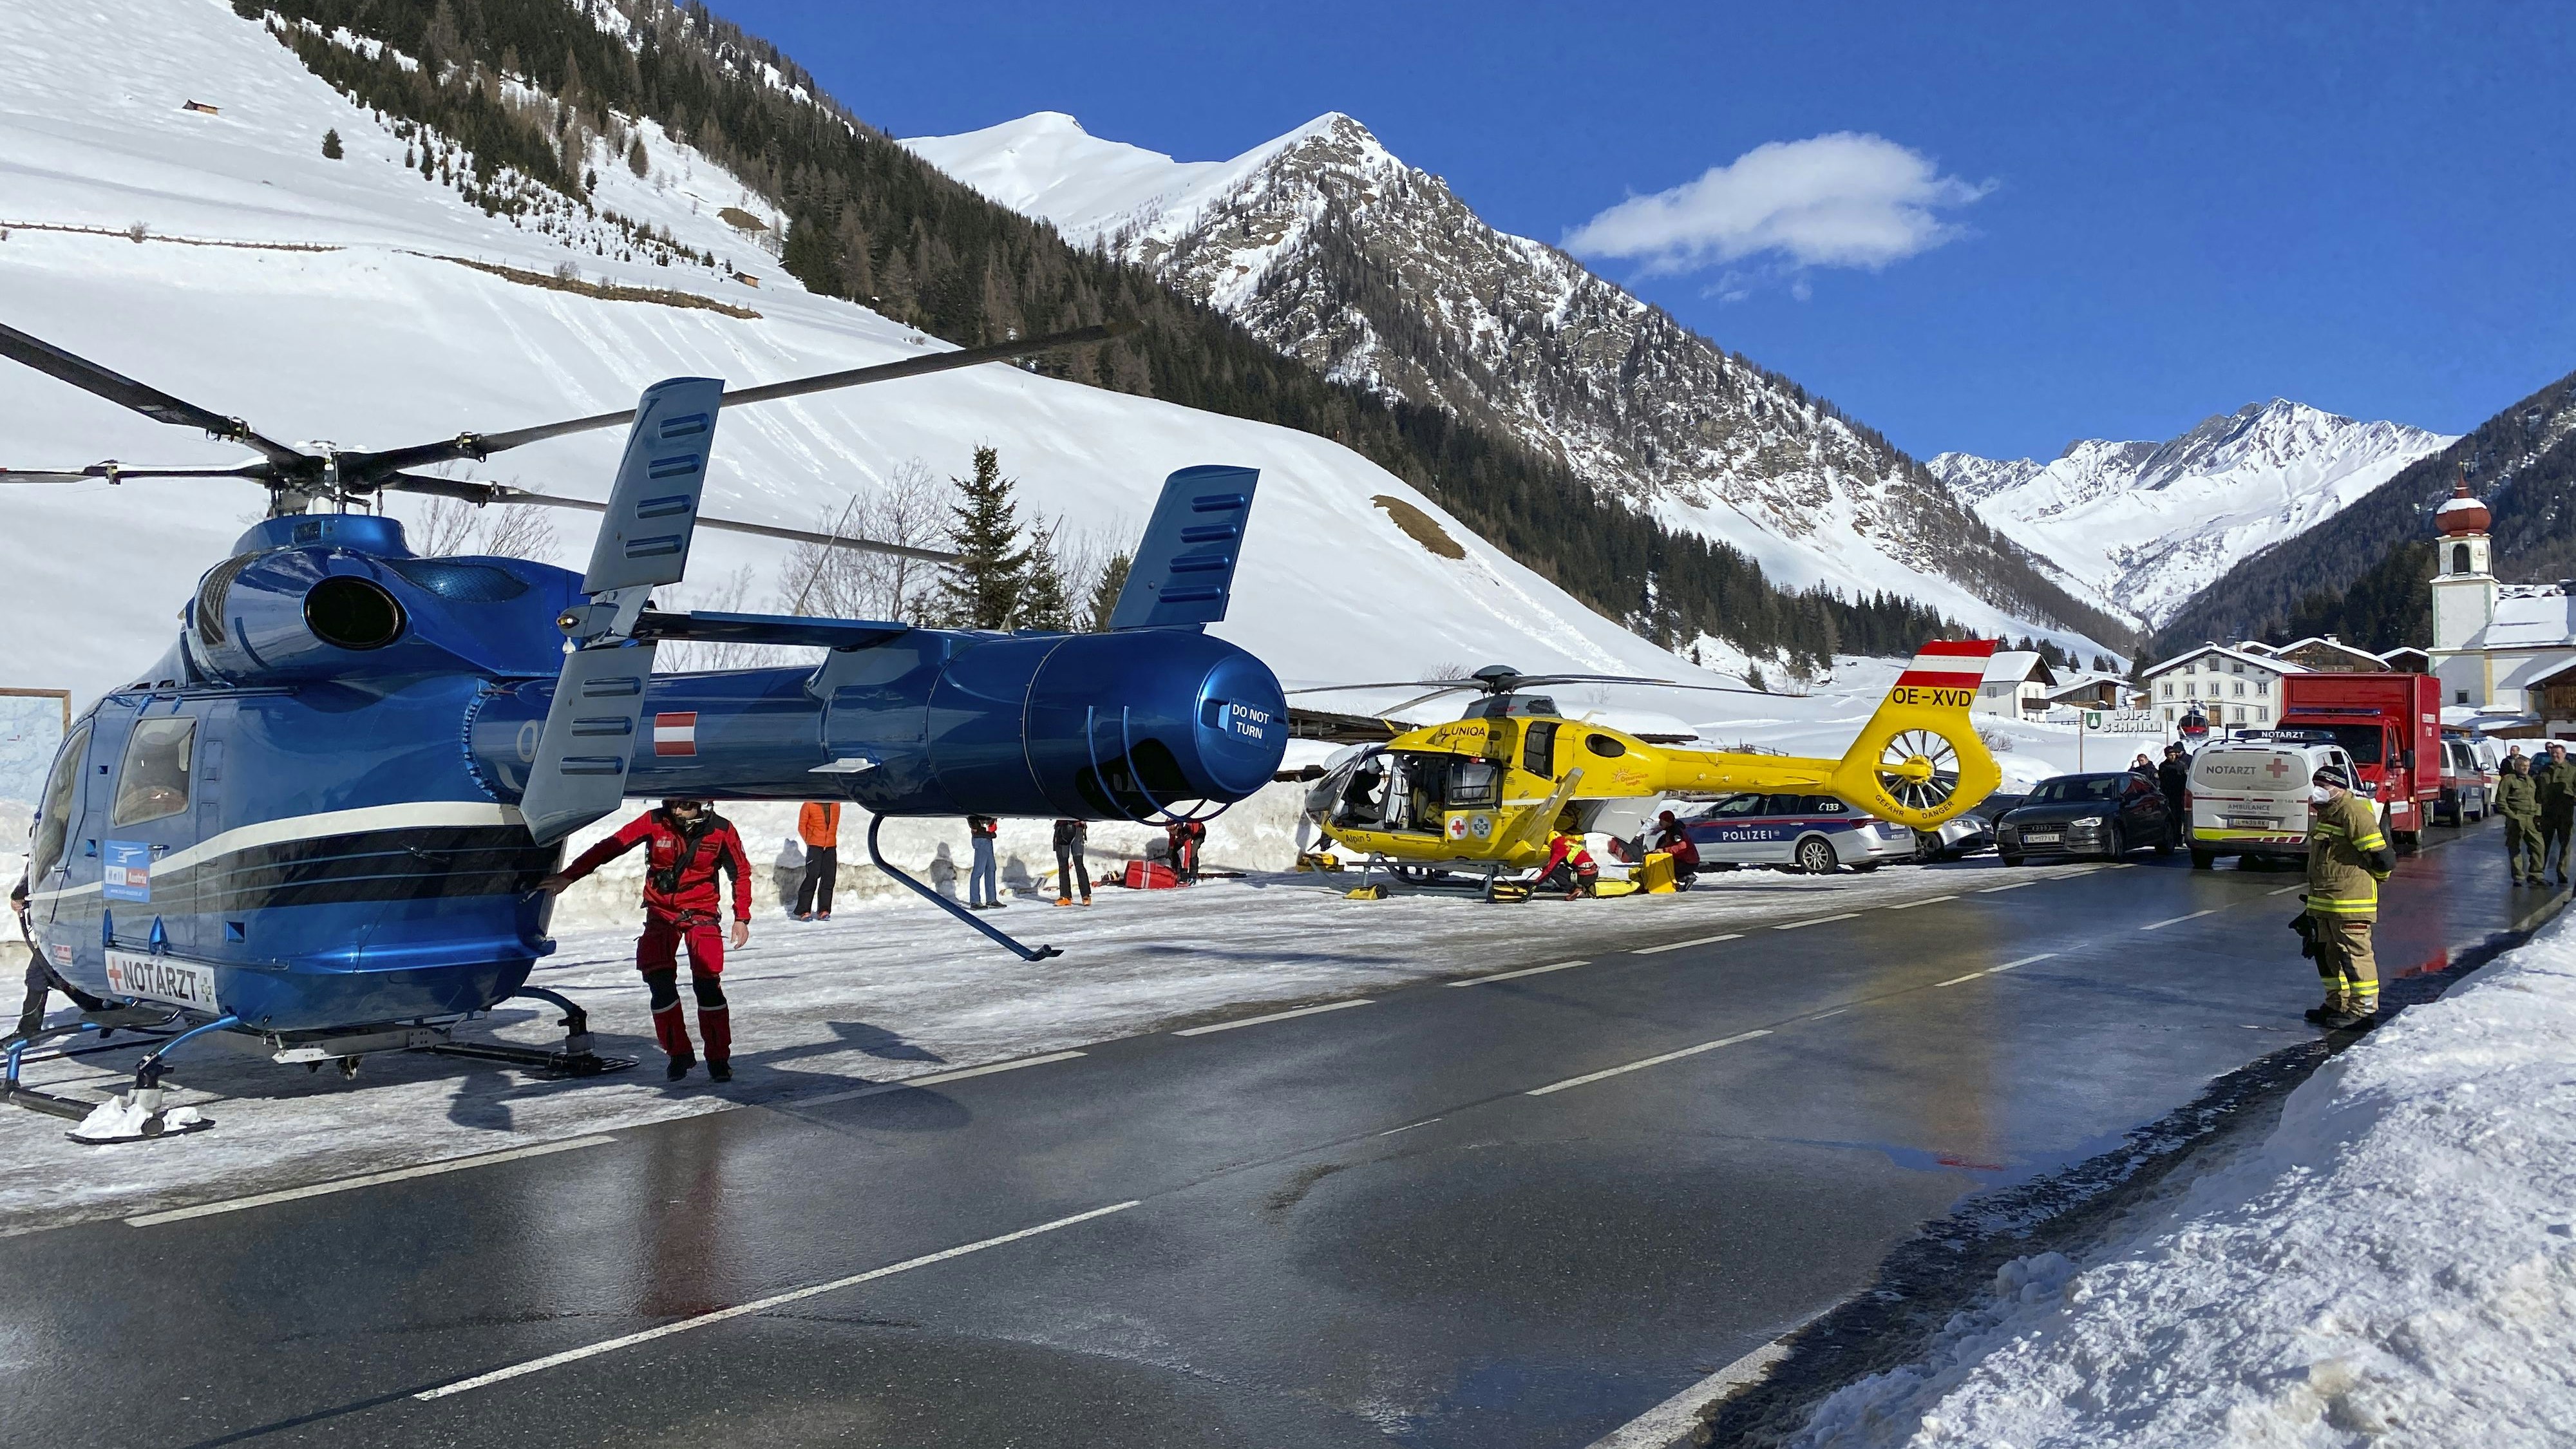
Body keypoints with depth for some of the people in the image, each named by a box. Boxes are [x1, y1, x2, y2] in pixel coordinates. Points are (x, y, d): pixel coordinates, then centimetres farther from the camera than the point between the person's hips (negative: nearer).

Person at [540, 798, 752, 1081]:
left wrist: (741, 918, -4)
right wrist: (568, 876, -13)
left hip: (701, 912, -1)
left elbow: (741, 872, 0)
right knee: (660, 982, -12)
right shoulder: (654, 822, -11)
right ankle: (679, 1054, 3)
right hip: (660, 911, 1)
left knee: (707, 984, -13)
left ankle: (719, 1058, -1)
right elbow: (609, 848, -9)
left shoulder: (721, 830, -11)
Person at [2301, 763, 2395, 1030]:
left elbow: (2381, 855, -17)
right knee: (2328, 953, 15)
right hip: (2324, 902, 11)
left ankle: (2364, 1008, 0)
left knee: (2354, 953, -6)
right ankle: (2338, 1004, 25)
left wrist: (2371, 878, 1)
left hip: (2350, 901, -11)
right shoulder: (2325, 813, 18)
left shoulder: (2354, 812, -16)